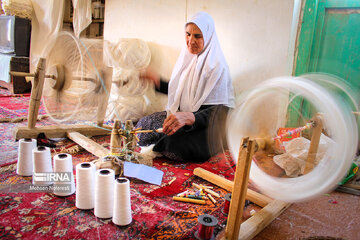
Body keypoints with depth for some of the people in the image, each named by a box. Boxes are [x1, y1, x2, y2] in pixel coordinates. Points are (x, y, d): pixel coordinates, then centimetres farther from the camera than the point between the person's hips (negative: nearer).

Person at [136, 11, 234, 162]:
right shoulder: (187, 58, 7)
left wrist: (189, 117, -42)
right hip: (178, 115, 8)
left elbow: (215, 113, -24)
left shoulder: (217, 67, -17)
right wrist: (155, 79, 10)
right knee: (143, 124, -9)